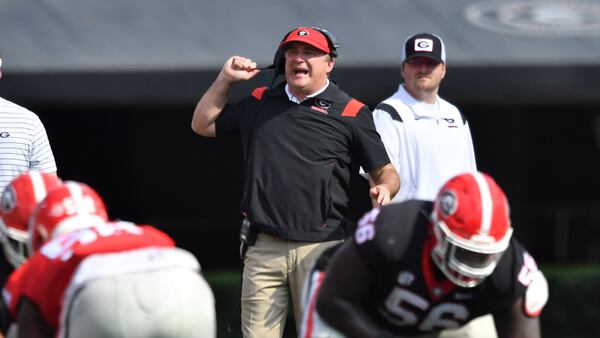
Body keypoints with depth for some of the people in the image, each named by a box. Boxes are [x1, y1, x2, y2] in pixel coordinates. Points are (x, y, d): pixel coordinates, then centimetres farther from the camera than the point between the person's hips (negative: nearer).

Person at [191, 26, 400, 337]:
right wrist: (225, 80, 14)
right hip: (262, 246, 3)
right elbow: (202, 124, 26)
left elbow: (386, 171, 6)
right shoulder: (259, 102, 16)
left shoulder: (350, 112, 5)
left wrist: (384, 189, -17)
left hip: (320, 246, -3)